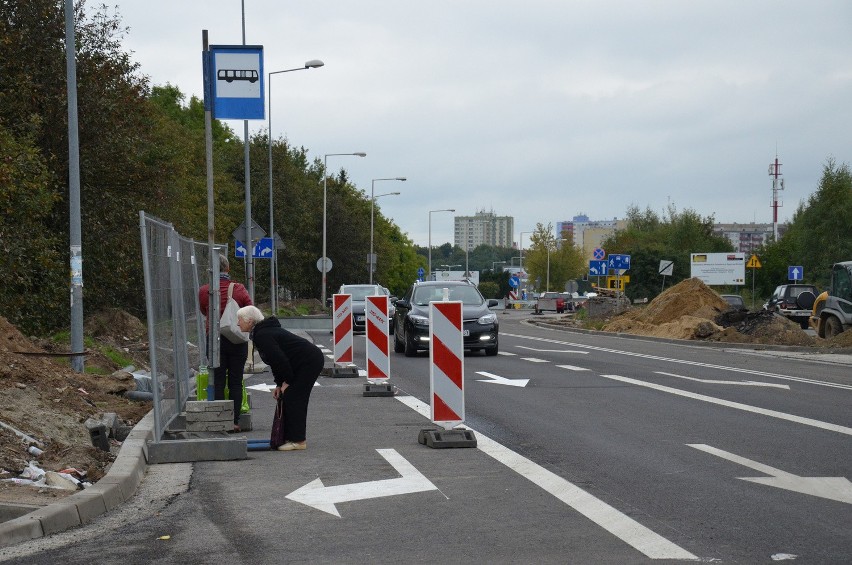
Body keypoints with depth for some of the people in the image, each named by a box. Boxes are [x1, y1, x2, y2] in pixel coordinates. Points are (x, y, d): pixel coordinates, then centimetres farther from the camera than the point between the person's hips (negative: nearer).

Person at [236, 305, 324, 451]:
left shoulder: (262, 335, -17)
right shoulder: (263, 332, 16)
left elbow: (280, 360, -21)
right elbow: (276, 359, 19)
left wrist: (287, 381, -10)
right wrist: (279, 384, 12)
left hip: (310, 361, -11)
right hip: (311, 360, 11)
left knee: (293, 398, -9)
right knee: (288, 398, 12)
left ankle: (298, 440, -7)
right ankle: (291, 437, 15)